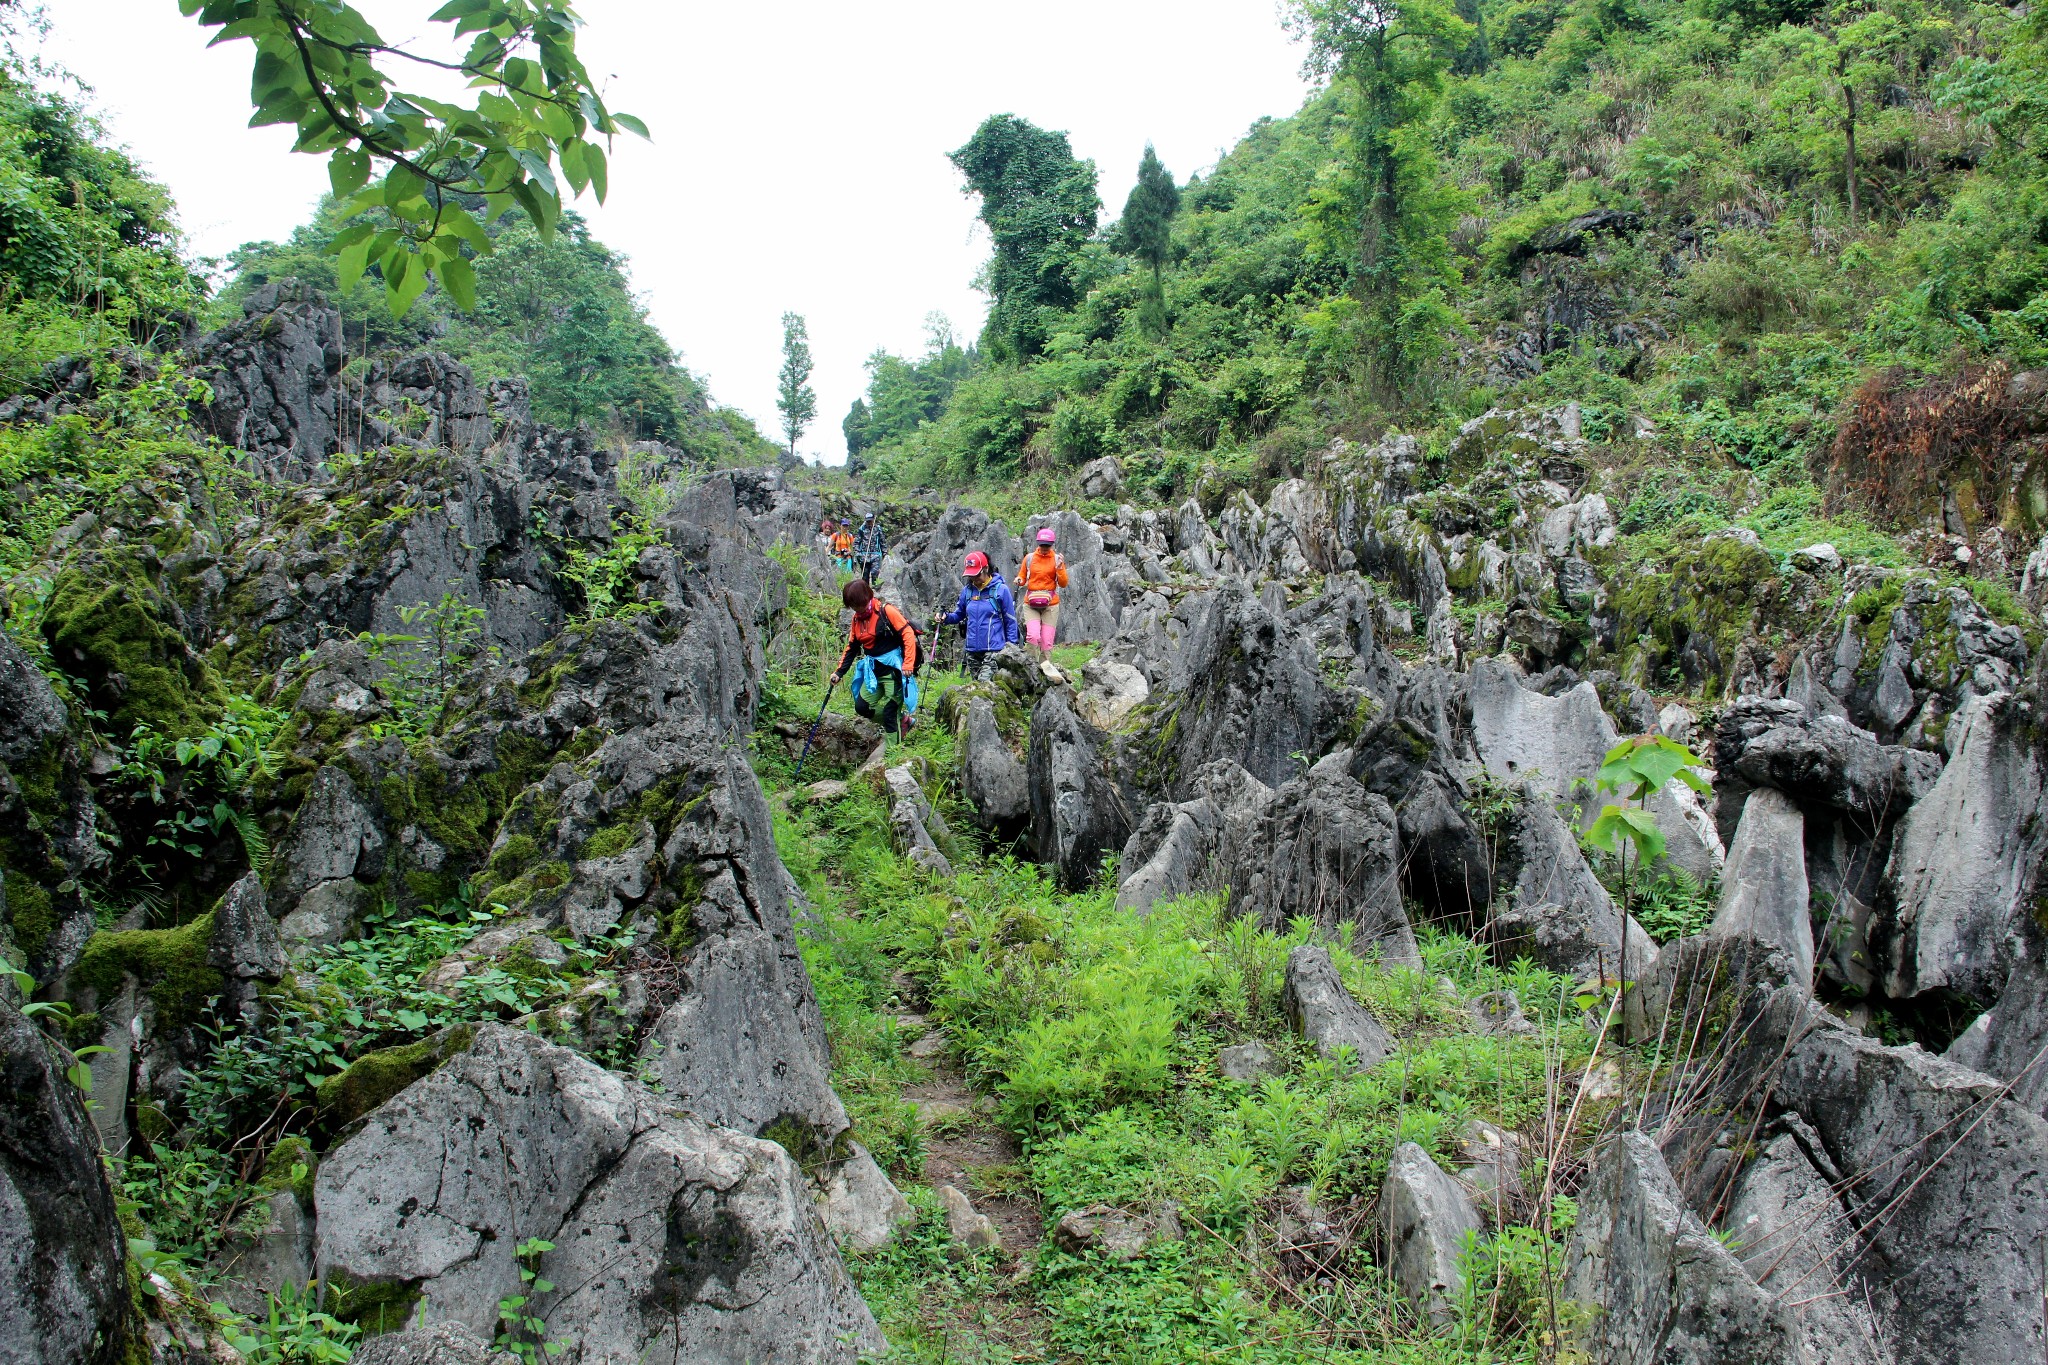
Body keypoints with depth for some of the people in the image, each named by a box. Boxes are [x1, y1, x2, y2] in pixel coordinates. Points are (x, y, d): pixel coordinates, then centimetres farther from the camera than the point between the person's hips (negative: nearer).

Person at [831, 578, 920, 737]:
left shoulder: (885, 611, -13)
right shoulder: (857, 618, 8)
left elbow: (908, 634, -17)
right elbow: (851, 647, 17)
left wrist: (908, 665, -24)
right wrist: (839, 672, 10)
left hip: (893, 669, -8)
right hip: (873, 670, 8)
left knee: (890, 712, -7)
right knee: (861, 707, 5)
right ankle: (902, 719, 17)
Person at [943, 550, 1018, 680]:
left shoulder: (1000, 589, -4)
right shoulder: (967, 591, 9)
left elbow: (1010, 620, -1)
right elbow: (959, 615, 19)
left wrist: (1011, 644, -3)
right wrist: (946, 617, -3)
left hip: (993, 649, -6)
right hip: (972, 649, 6)